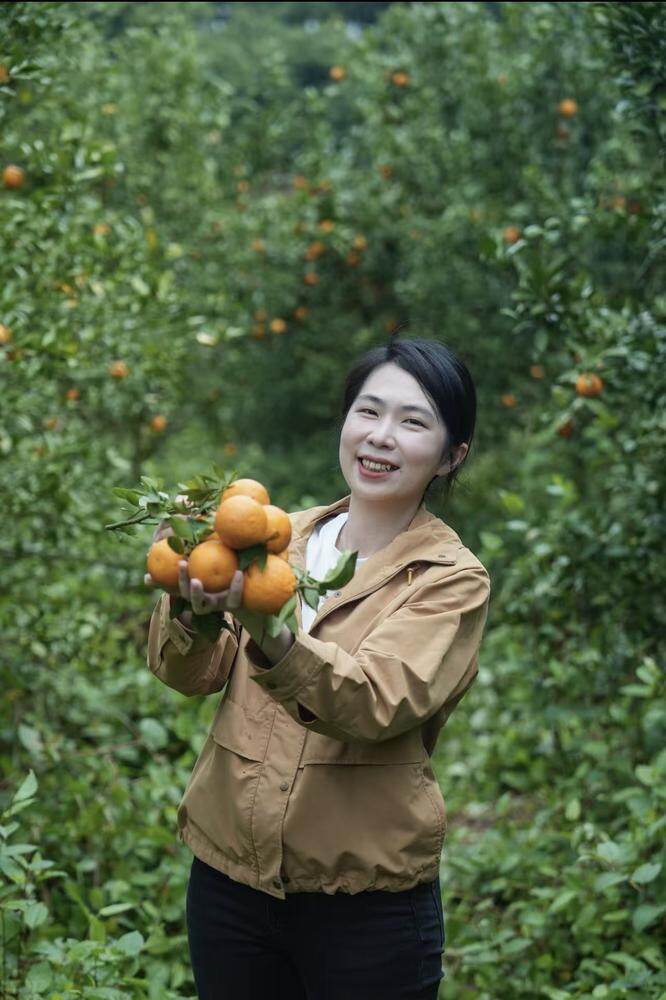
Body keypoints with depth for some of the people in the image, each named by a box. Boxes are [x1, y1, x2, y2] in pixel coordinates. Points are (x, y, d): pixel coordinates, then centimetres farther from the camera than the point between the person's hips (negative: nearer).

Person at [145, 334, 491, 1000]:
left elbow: (376, 702, -23)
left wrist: (267, 626, -39)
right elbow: (189, 674, -5)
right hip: (228, 876, 3)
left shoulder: (453, 580, -6)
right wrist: (193, 604, -26)